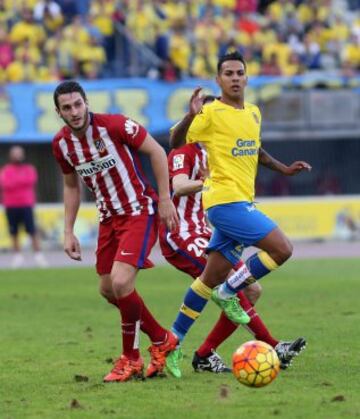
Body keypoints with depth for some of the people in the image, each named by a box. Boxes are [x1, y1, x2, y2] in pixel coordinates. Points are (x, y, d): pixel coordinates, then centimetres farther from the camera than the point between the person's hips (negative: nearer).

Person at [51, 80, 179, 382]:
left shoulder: (114, 125, -20)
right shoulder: (61, 144, -2)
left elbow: (157, 152, -12)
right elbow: (71, 187, 14)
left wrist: (165, 200, -14)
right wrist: (69, 232, 10)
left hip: (139, 212, -7)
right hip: (109, 218, 7)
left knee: (120, 282, -20)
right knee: (108, 290, 10)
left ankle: (131, 360, -1)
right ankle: (162, 340, 30)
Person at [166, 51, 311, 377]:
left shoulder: (254, 113, 15)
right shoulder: (211, 114, -9)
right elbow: (175, 143, -14)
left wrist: (283, 169, 26)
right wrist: (191, 116, -30)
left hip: (241, 203, 8)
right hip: (224, 200, -8)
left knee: (212, 278, 9)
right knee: (282, 249, -16)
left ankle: (175, 339, 15)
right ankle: (228, 291, -1)